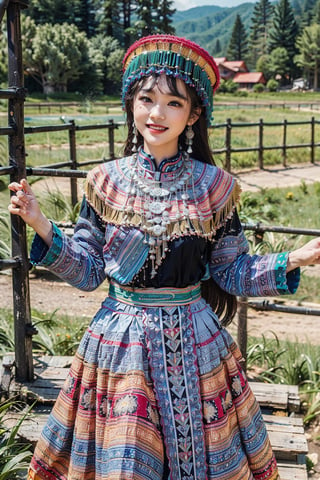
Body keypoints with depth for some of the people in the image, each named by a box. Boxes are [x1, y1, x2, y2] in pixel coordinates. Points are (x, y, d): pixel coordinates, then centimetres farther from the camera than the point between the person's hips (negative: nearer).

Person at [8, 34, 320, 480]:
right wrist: (42, 228, -15)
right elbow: (86, 271, -2)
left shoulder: (213, 185, -5)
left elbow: (232, 272, 0)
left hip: (193, 340, 0)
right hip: (120, 338, 0)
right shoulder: (106, 181, -4)